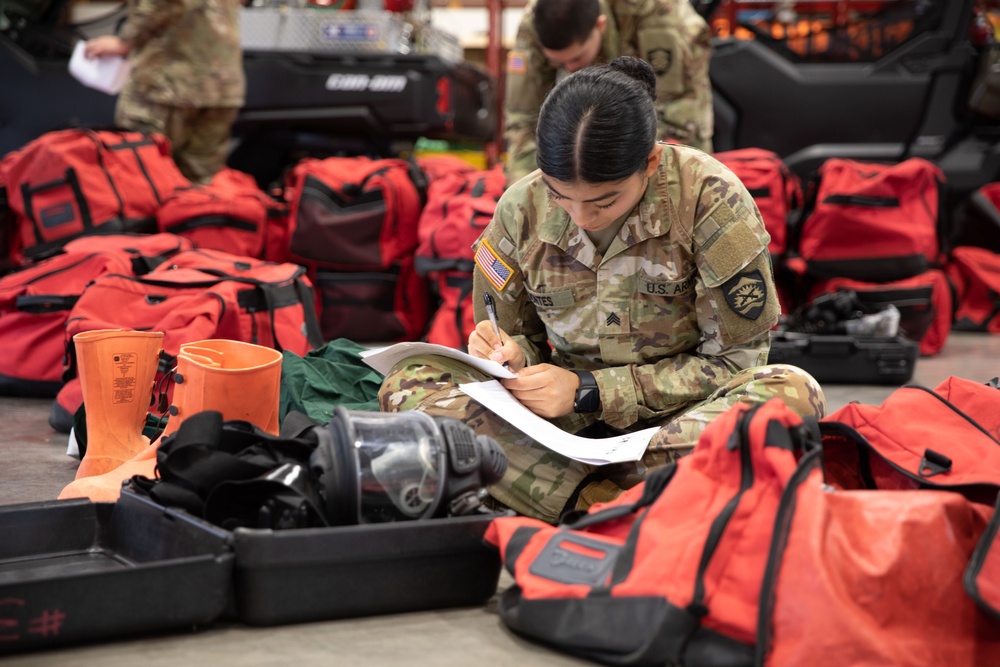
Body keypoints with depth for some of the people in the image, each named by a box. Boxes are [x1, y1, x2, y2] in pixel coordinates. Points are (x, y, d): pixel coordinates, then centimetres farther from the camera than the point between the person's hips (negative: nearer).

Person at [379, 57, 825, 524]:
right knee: (408, 383, -17)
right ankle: (599, 503, -32)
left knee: (793, 392, -35)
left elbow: (734, 360, -11)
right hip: (572, 419, 3)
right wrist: (512, 355, -16)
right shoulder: (521, 209, -6)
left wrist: (590, 391, -17)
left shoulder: (709, 197, -16)